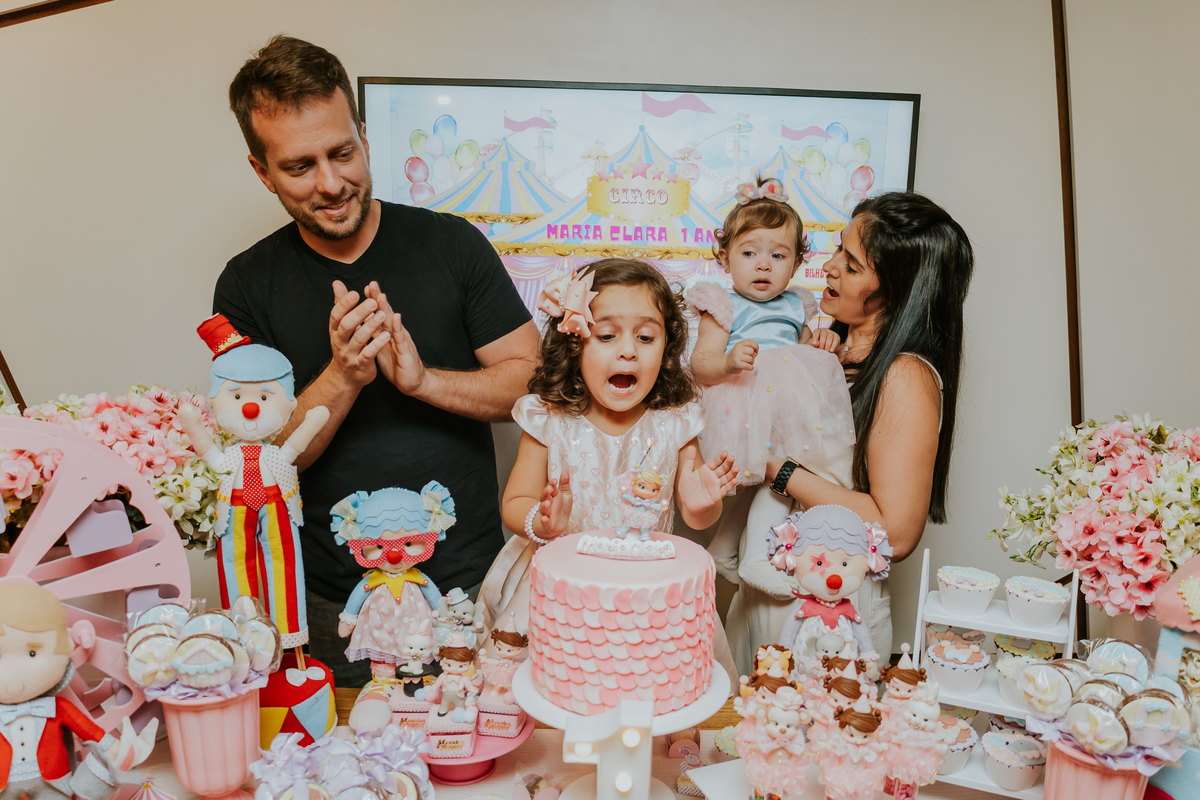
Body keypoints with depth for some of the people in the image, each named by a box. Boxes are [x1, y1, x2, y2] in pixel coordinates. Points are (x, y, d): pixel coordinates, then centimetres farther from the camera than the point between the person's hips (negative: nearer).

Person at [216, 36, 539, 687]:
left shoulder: (450, 244, -2)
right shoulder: (247, 286, -1)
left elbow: (533, 379, -3)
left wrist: (423, 378, -19)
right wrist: (343, 377, -22)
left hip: (468, 581, 0)